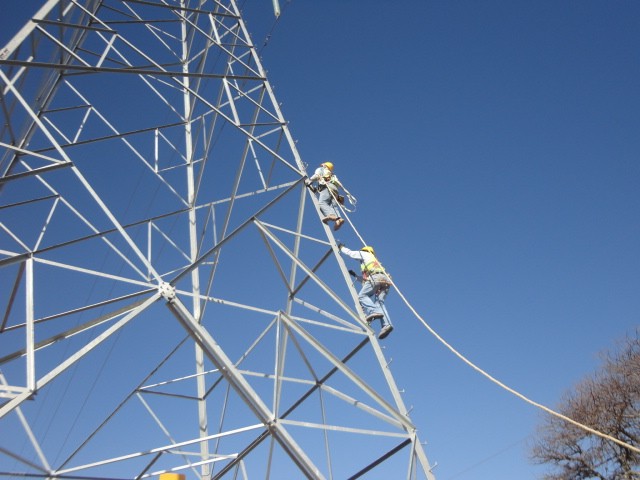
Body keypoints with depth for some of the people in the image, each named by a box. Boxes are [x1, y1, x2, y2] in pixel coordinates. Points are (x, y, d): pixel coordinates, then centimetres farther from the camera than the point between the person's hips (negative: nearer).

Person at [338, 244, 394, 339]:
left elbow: (350, 253, 29)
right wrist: (355, 275, 55)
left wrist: (341, 247, 47)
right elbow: (365, 279, 47)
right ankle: (386, 324, -24)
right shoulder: (375, 261, 44)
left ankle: (374, 311, -32)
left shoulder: (365, 254, 25)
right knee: (379, 302, -2)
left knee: (362, 296, -6)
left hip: (375, 277, -7)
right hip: (386, 280, 7)